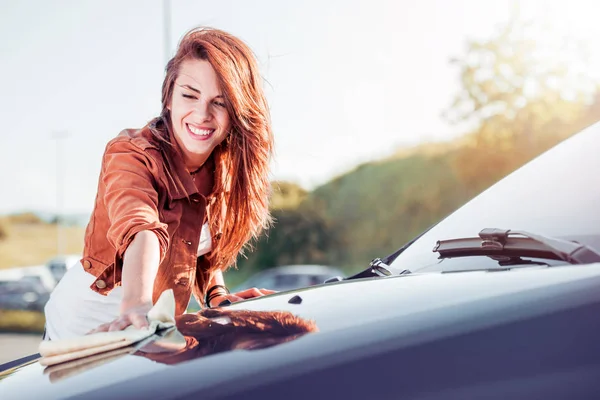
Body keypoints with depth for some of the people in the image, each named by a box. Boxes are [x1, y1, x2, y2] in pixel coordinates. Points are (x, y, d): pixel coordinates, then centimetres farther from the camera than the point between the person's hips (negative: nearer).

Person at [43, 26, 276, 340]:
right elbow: (141, 230, -42)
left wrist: (218, 296, -10)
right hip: (90, 327, -4)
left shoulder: (226, 172, -4)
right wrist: (136, 304, -58)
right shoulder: (130, 155, -22)